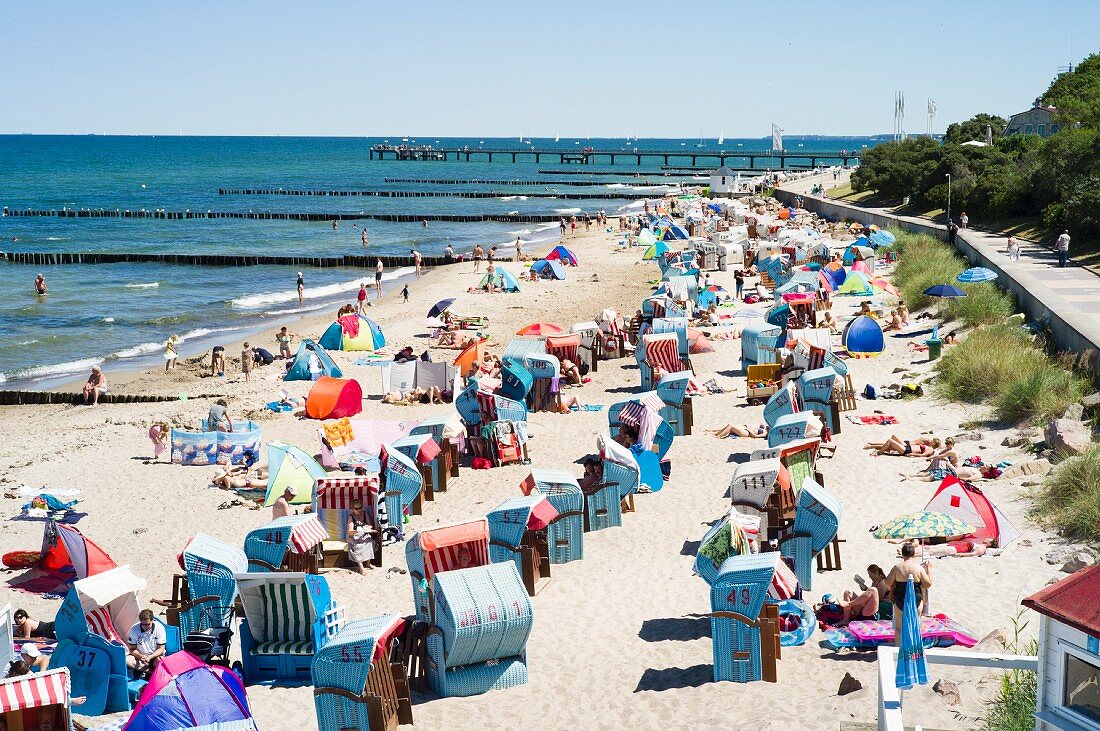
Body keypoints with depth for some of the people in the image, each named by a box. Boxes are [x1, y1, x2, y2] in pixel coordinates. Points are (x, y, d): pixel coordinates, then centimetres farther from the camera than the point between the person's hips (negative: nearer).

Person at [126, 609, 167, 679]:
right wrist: (140, 656, -26)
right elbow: (132, 649, -6)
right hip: (140, 657, 3)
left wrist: (150, 657, -27)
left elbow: (161, 649, -11)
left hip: (155, 656, -3)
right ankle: (153, 672, -24)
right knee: (127, 660, -29)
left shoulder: (159, 628, -16)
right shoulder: (134, 630, -12)